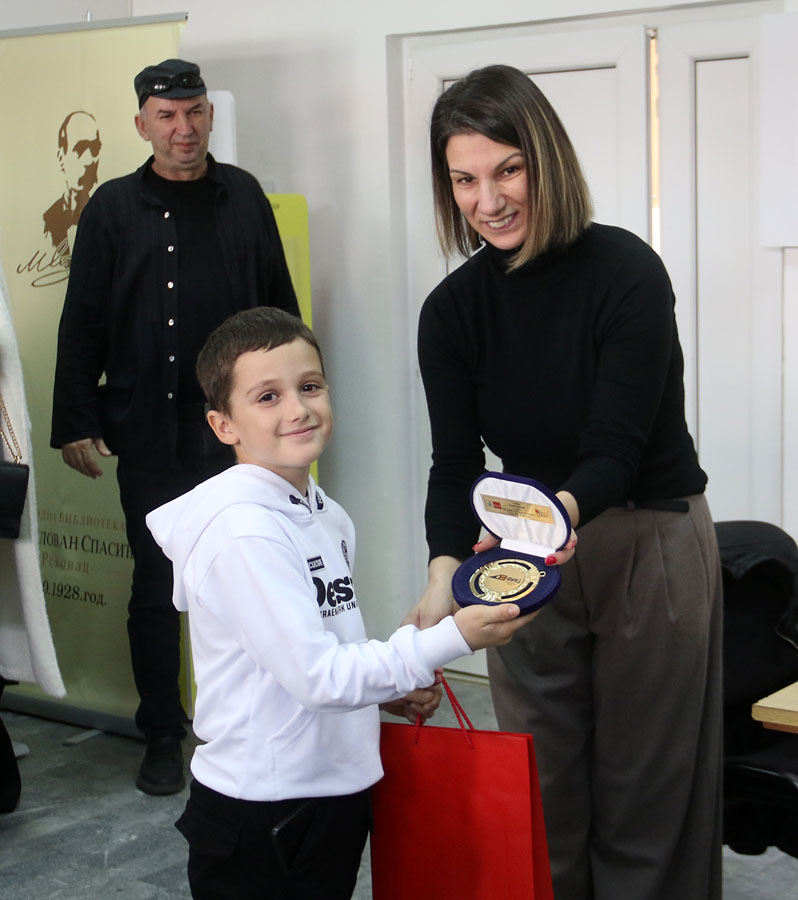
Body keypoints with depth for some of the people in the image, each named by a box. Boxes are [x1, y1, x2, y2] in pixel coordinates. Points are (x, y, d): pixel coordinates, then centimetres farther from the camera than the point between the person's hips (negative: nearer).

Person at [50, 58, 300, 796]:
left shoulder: (243, 197, 6)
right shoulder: (115, 208, 2)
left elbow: (280, 308, 9)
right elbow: (82, 323, 2)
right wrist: (76, 422, -2)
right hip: (148, 431, -1)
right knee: (156, 584, 7)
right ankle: (163, 735, 20)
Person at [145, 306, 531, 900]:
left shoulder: (329, 516, 7)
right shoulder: (243, 532, -21)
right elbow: (317, 675, -24)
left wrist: (391, 689, 3)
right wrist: (452, 638, -22)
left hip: (338, 788, 8)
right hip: (262, 813, -8)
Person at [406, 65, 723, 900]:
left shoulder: (626, 273, -19)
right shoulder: (452, 310, -5)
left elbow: (616, 451, -23)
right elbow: (456, 462, -9)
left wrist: (563, 509, -44)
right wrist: (445, 570, -27)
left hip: (651, 542, -4)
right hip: (530, 553, 4)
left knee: (643, 791, 6)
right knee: (539, 785, 11)